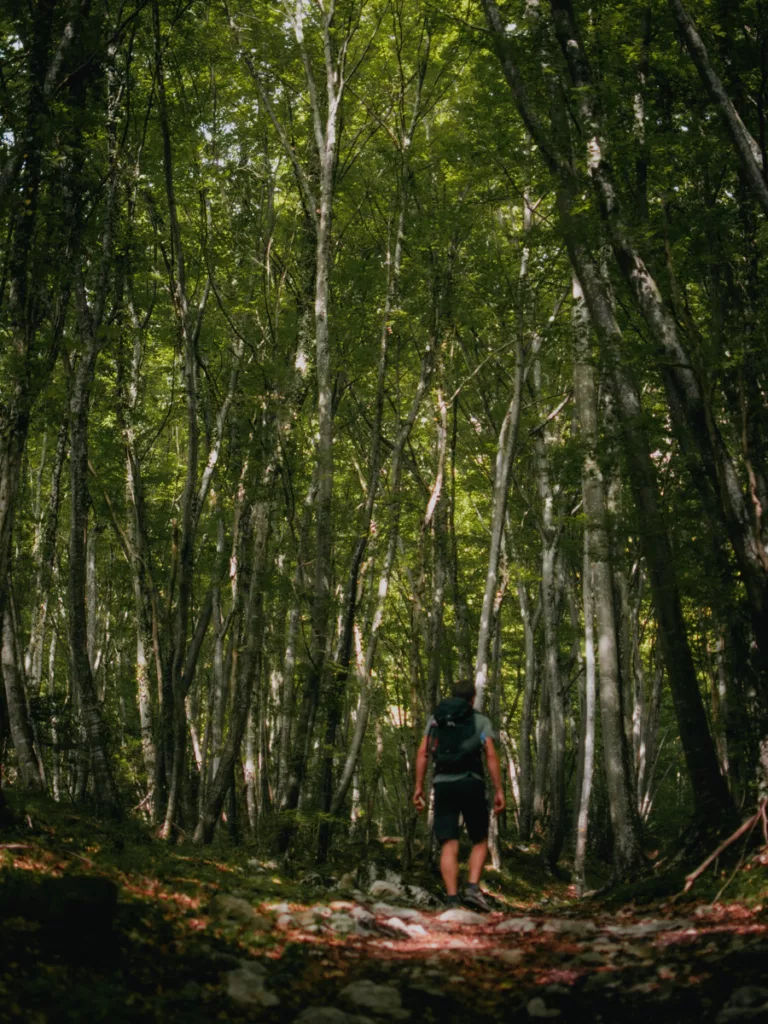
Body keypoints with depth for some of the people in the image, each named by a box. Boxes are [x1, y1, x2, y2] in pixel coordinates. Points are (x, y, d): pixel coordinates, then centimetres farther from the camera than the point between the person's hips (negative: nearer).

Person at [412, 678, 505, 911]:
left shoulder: (435, 719, 15)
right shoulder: (481, 720, 9)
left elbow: (422, 753, 5)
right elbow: (491, 755, -2)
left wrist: (419, 786, 6)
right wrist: (499, 791, -2)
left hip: (443, 784, 2)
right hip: (471, 783, -2)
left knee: (449, 846, 0)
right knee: (480, 841, 12)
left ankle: (452, 899, -10)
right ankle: (473, 888, -7)